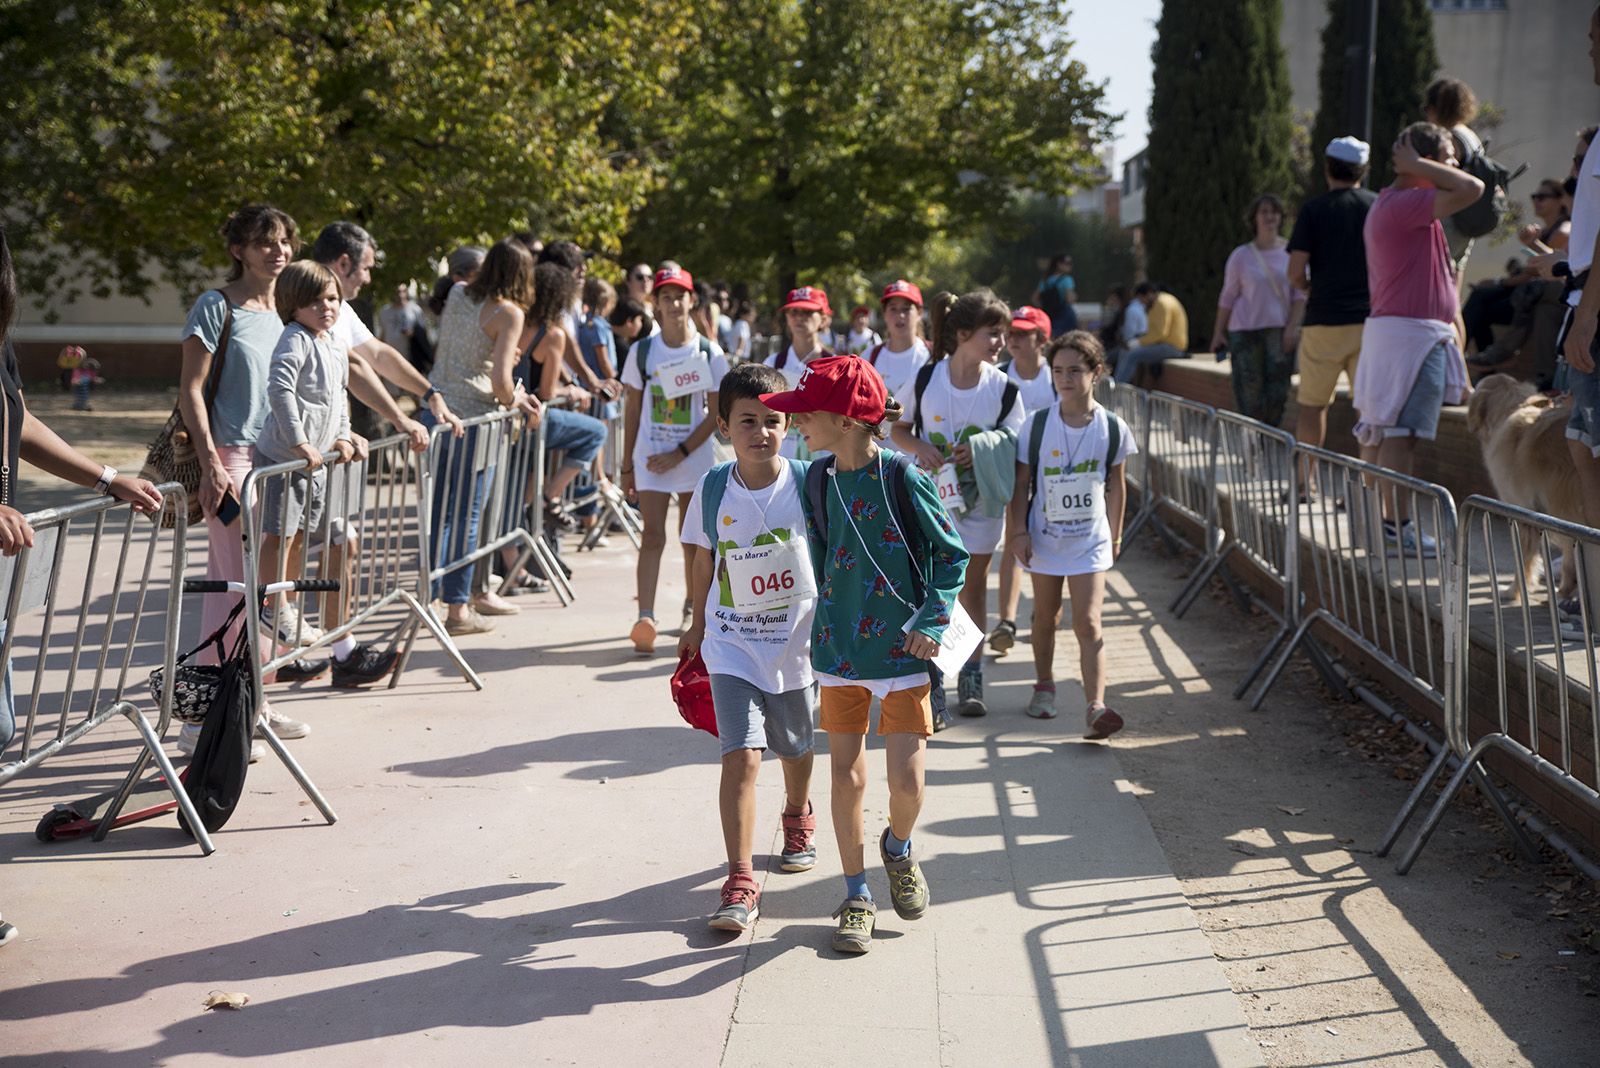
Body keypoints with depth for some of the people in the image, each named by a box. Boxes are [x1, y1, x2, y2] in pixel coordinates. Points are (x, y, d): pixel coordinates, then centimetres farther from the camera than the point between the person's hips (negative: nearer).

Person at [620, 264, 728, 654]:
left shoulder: (709, 353, -1)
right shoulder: (642, 351, 2)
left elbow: (716, 413, -3)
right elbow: (632, 410, 7)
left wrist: (679, 453, -10)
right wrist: (627, 466, 6)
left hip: (695, 457, 0)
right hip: (650, 457, 0)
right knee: (653, 536, -11)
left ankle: (692, 607, 29)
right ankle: (645, 618, -20)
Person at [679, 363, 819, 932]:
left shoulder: (807, 484, -11)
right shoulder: (713, 489, -7)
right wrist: (698, 626, 18)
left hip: (796, 639, 1)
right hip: (732, 644, -1)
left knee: (795, 747, 20)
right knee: (741, 755, -13)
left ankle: (798, 820, 53)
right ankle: (740, 884, -12)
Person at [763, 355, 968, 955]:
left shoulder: (903, 479, -13)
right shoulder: (818, 480, 1)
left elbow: (953, 554, -4)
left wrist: (934, 618, -13)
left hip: (901, 649, -4)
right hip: (838, 646, 4)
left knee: (906, 780, -6)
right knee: (846, 776, 6)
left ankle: (898, 849, 28)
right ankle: (856, 897, 21)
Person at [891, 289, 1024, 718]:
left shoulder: (1004, 388, -6)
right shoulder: (927, 379, -6)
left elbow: (1017, 445, 0)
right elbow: (899, 429, 5)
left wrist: (981, 450, -18)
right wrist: (920, 447, -15)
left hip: (980, 500, 1)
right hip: (931, 494, -1)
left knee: (973, 585, 10)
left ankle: (971, 678, 21)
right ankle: (929, 681, 9)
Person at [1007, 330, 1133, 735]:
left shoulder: (1112, 428, -5)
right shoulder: (1037, 425, -7)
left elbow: (1116, 486, 6)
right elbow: (1022, 483, -2)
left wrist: (1115, 536, 12)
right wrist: (1019, 531, -7)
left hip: (1090, 539, -1)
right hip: (1044, 535, 1)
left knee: (1088, 624, -10)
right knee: (1045, 616, 17)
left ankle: (1095, 707, -17)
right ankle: (1044, 686, 37)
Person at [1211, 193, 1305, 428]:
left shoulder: (1291, 253, 7)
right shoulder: (1241, 256, 5)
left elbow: (1299, 294, 6)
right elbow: (1227, 297, 9)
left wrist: (1292, 326, -7)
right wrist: (1218, 333, 6)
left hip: (1280, 330, 1)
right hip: (1245, 330, -1)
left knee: (1277, 391, -5)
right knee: (1249, 391, -7)